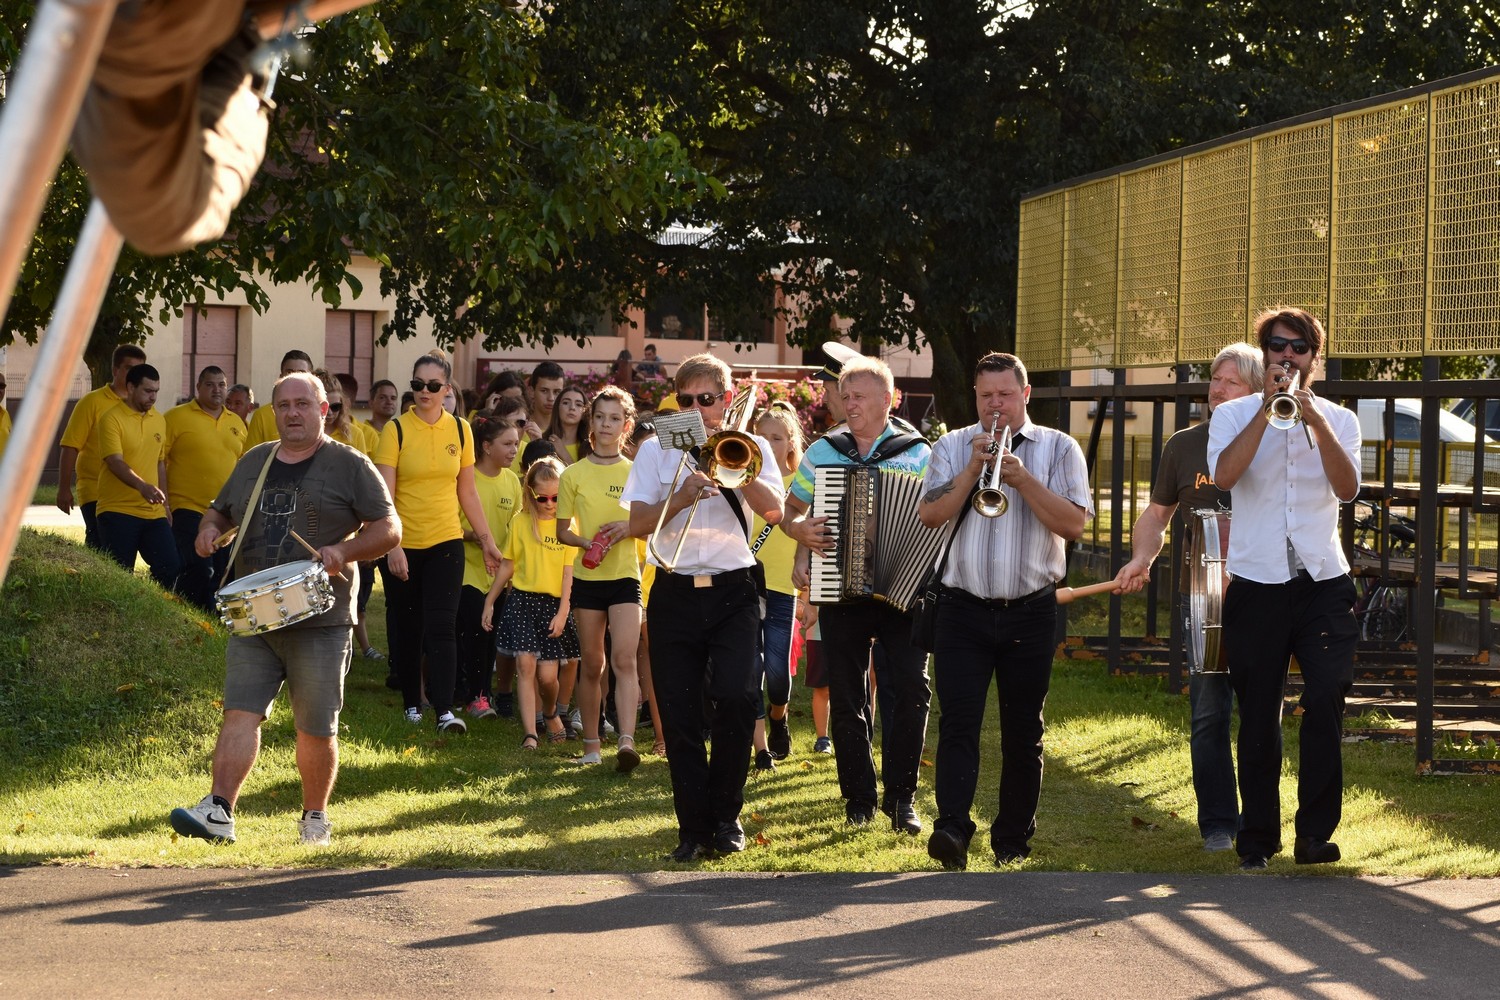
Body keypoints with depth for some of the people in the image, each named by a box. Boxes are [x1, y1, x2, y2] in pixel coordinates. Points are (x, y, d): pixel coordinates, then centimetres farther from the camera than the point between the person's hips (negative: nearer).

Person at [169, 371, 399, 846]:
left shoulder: (350, 466, 1)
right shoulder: (252, 463, 15)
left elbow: (389, 529, -1)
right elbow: (221, 509, 29)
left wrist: (343, 551, -18)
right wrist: (210, 528, 5)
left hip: (319, 622, -3)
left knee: (316, 729, 3)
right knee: (241, 713, -9)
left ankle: (315, 816, 20)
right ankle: (218, 811, -14)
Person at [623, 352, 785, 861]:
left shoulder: (750, 448, 10)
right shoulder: (658, 450, 10)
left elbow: (773, 511, -6)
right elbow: (638, 524, 1)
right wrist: (681, 497, -14)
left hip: (733, 593, -1)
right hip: (674, 595, 1)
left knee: (737, 697, -17)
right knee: (680, 713, -2)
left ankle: (726, 816, 1)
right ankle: (694, 826, 7)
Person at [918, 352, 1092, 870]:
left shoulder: (1058, 449, 4)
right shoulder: (953, 447, 8)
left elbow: (1074, 523, -8)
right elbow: (930, 515, -4)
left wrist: (1022, 478, -16)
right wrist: (974, 469, -13)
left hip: (1029, 613, 0)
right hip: (964, 611, 0)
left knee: (1023, 732, 7)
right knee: (958, 722, -12)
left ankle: (1013, 839, 15)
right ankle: (951, 828, -21)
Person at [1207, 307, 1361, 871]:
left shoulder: (1338, 419, 9)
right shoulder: (1234, 415, 6)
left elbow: (1347, 489, -9)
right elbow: (1224, 476, -14)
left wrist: (1315, 420, -18)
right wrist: (1267, 407, -15)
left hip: (1323, 581, 0)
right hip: (1256, 584, 0)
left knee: (1327, 702, -12)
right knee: (1258, 714, 4)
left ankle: (1316, 831, -6)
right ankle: (1257, 838, 14)